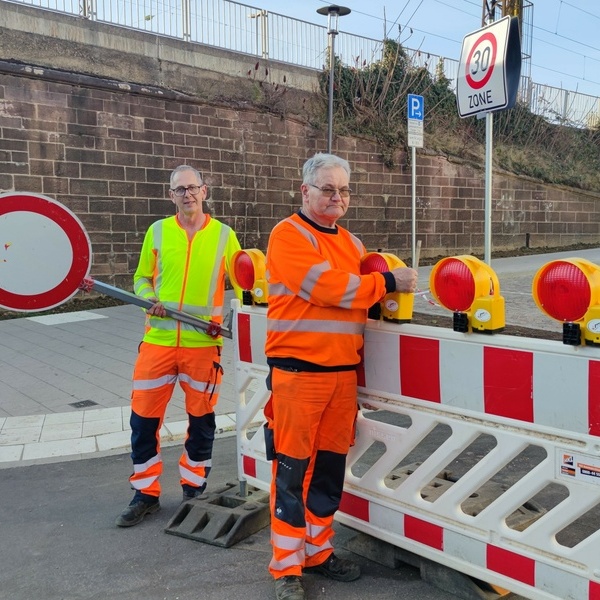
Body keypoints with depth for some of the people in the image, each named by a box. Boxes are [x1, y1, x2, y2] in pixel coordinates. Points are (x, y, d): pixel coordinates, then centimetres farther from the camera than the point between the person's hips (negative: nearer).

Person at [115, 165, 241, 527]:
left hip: (204, 343, -1)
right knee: (144, 417, 4)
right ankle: (146, 494, 21)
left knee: (201, 418, 10)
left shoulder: (223, 234, 2)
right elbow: (143, 278, 12)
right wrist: (149, 300, -8)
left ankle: (194, 490, 29)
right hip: (158, 340, 1)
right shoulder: (157, 231, 6)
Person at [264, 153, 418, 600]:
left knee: (330, 467, 14)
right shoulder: (288, 235, -6)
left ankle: (319, 551, 30)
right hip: (298, 372, -7)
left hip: (343, 372, 7)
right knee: (293, 471, 1)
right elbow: (327, 287, -18)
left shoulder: (352, 243, 18)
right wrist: (387, 283, -10)